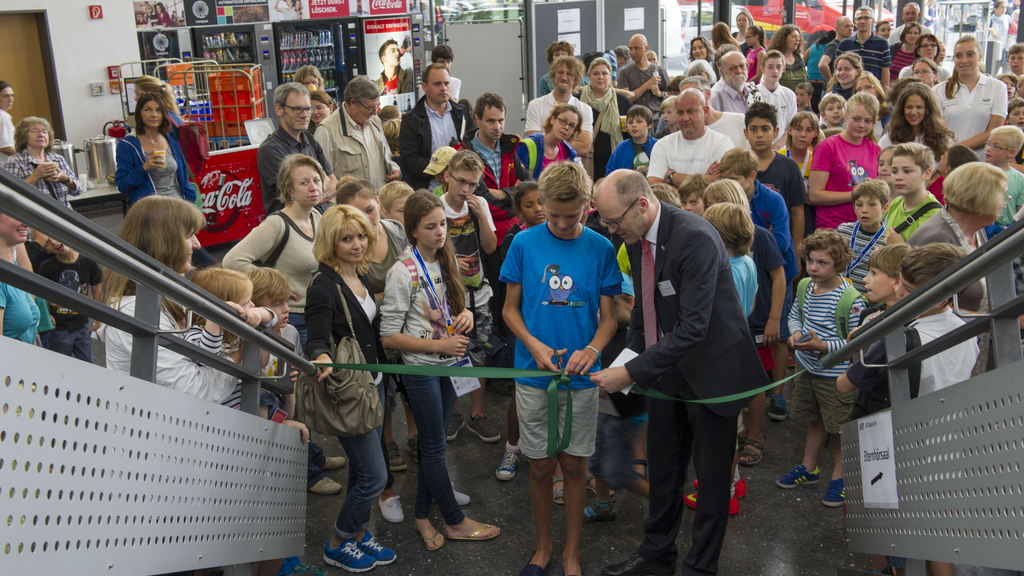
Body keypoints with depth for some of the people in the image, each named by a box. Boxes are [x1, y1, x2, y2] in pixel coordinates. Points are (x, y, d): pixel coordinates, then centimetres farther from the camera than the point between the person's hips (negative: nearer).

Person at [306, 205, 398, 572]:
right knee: (374, 475, -4)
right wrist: (323, 358, -46)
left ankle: (359, 535, 35)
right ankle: (338, 546, 16)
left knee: (362, 471, 18)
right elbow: (316, 339, -27)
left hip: (372, 383, 8)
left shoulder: (361, 276, 7)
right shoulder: (324, 286, -18)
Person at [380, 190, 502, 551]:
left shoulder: (446, 261, 4)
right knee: (435, 446, 7)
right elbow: (389, 337, -17)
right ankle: (455, 521, 21)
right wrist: (440, 345, -20)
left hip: (450, 364, 7)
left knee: (433, 443, 15)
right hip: (422, 369, -6)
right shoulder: (403, 273, -17)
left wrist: (466, 313, -5)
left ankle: (422, 515, 29)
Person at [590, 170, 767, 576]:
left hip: (711, 369, -7)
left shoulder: (696, 238, -28)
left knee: (711, 473, 7)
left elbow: (692, 328, -30)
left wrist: (632, 373, -27)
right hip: (667, 366, 8)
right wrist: (629, 354, -1)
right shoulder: (635, 237, -2)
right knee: (661, 465, 18)